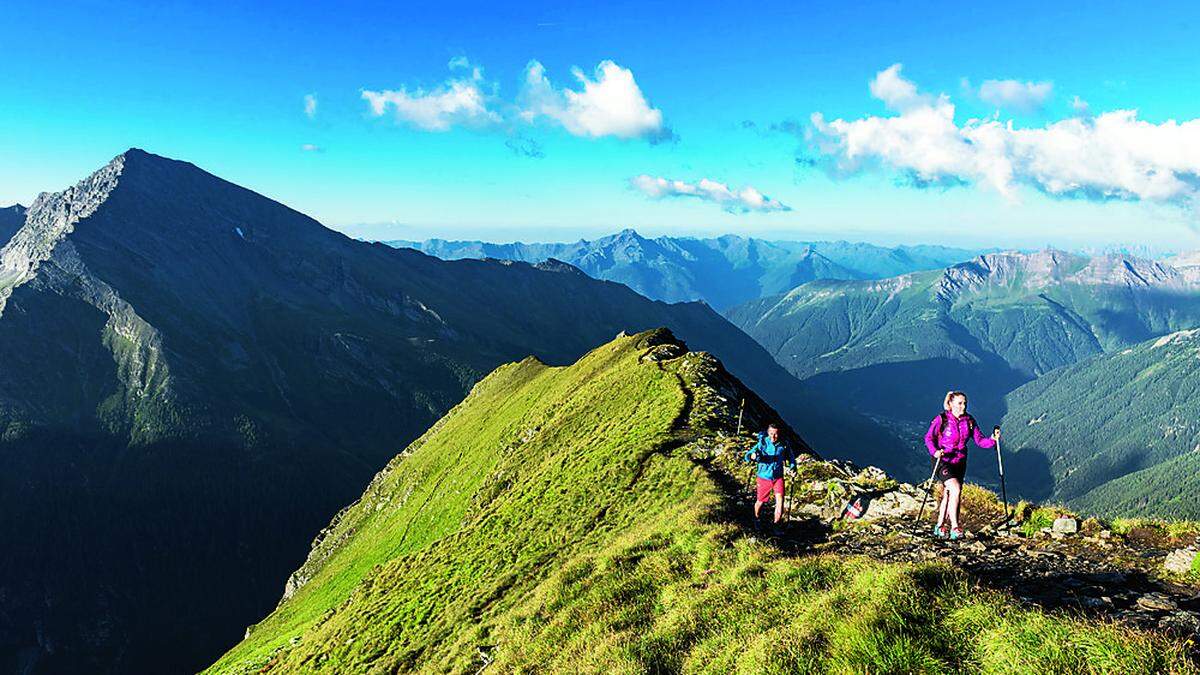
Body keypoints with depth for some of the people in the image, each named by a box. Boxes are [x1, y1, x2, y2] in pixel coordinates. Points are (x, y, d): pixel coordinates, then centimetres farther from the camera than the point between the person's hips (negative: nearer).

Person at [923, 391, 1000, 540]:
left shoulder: (969, 421, 2)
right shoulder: (942, 419, -12)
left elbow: (979, 440, 0)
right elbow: (929, 437, -9)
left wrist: (992, 440, -20)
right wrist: (934, 451, -26)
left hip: (959, 463, 5)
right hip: (942, 461, -5)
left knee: (948, 495, 10)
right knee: (956, 489, -22)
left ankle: (939, 527, 24)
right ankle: (954, 527, -16)